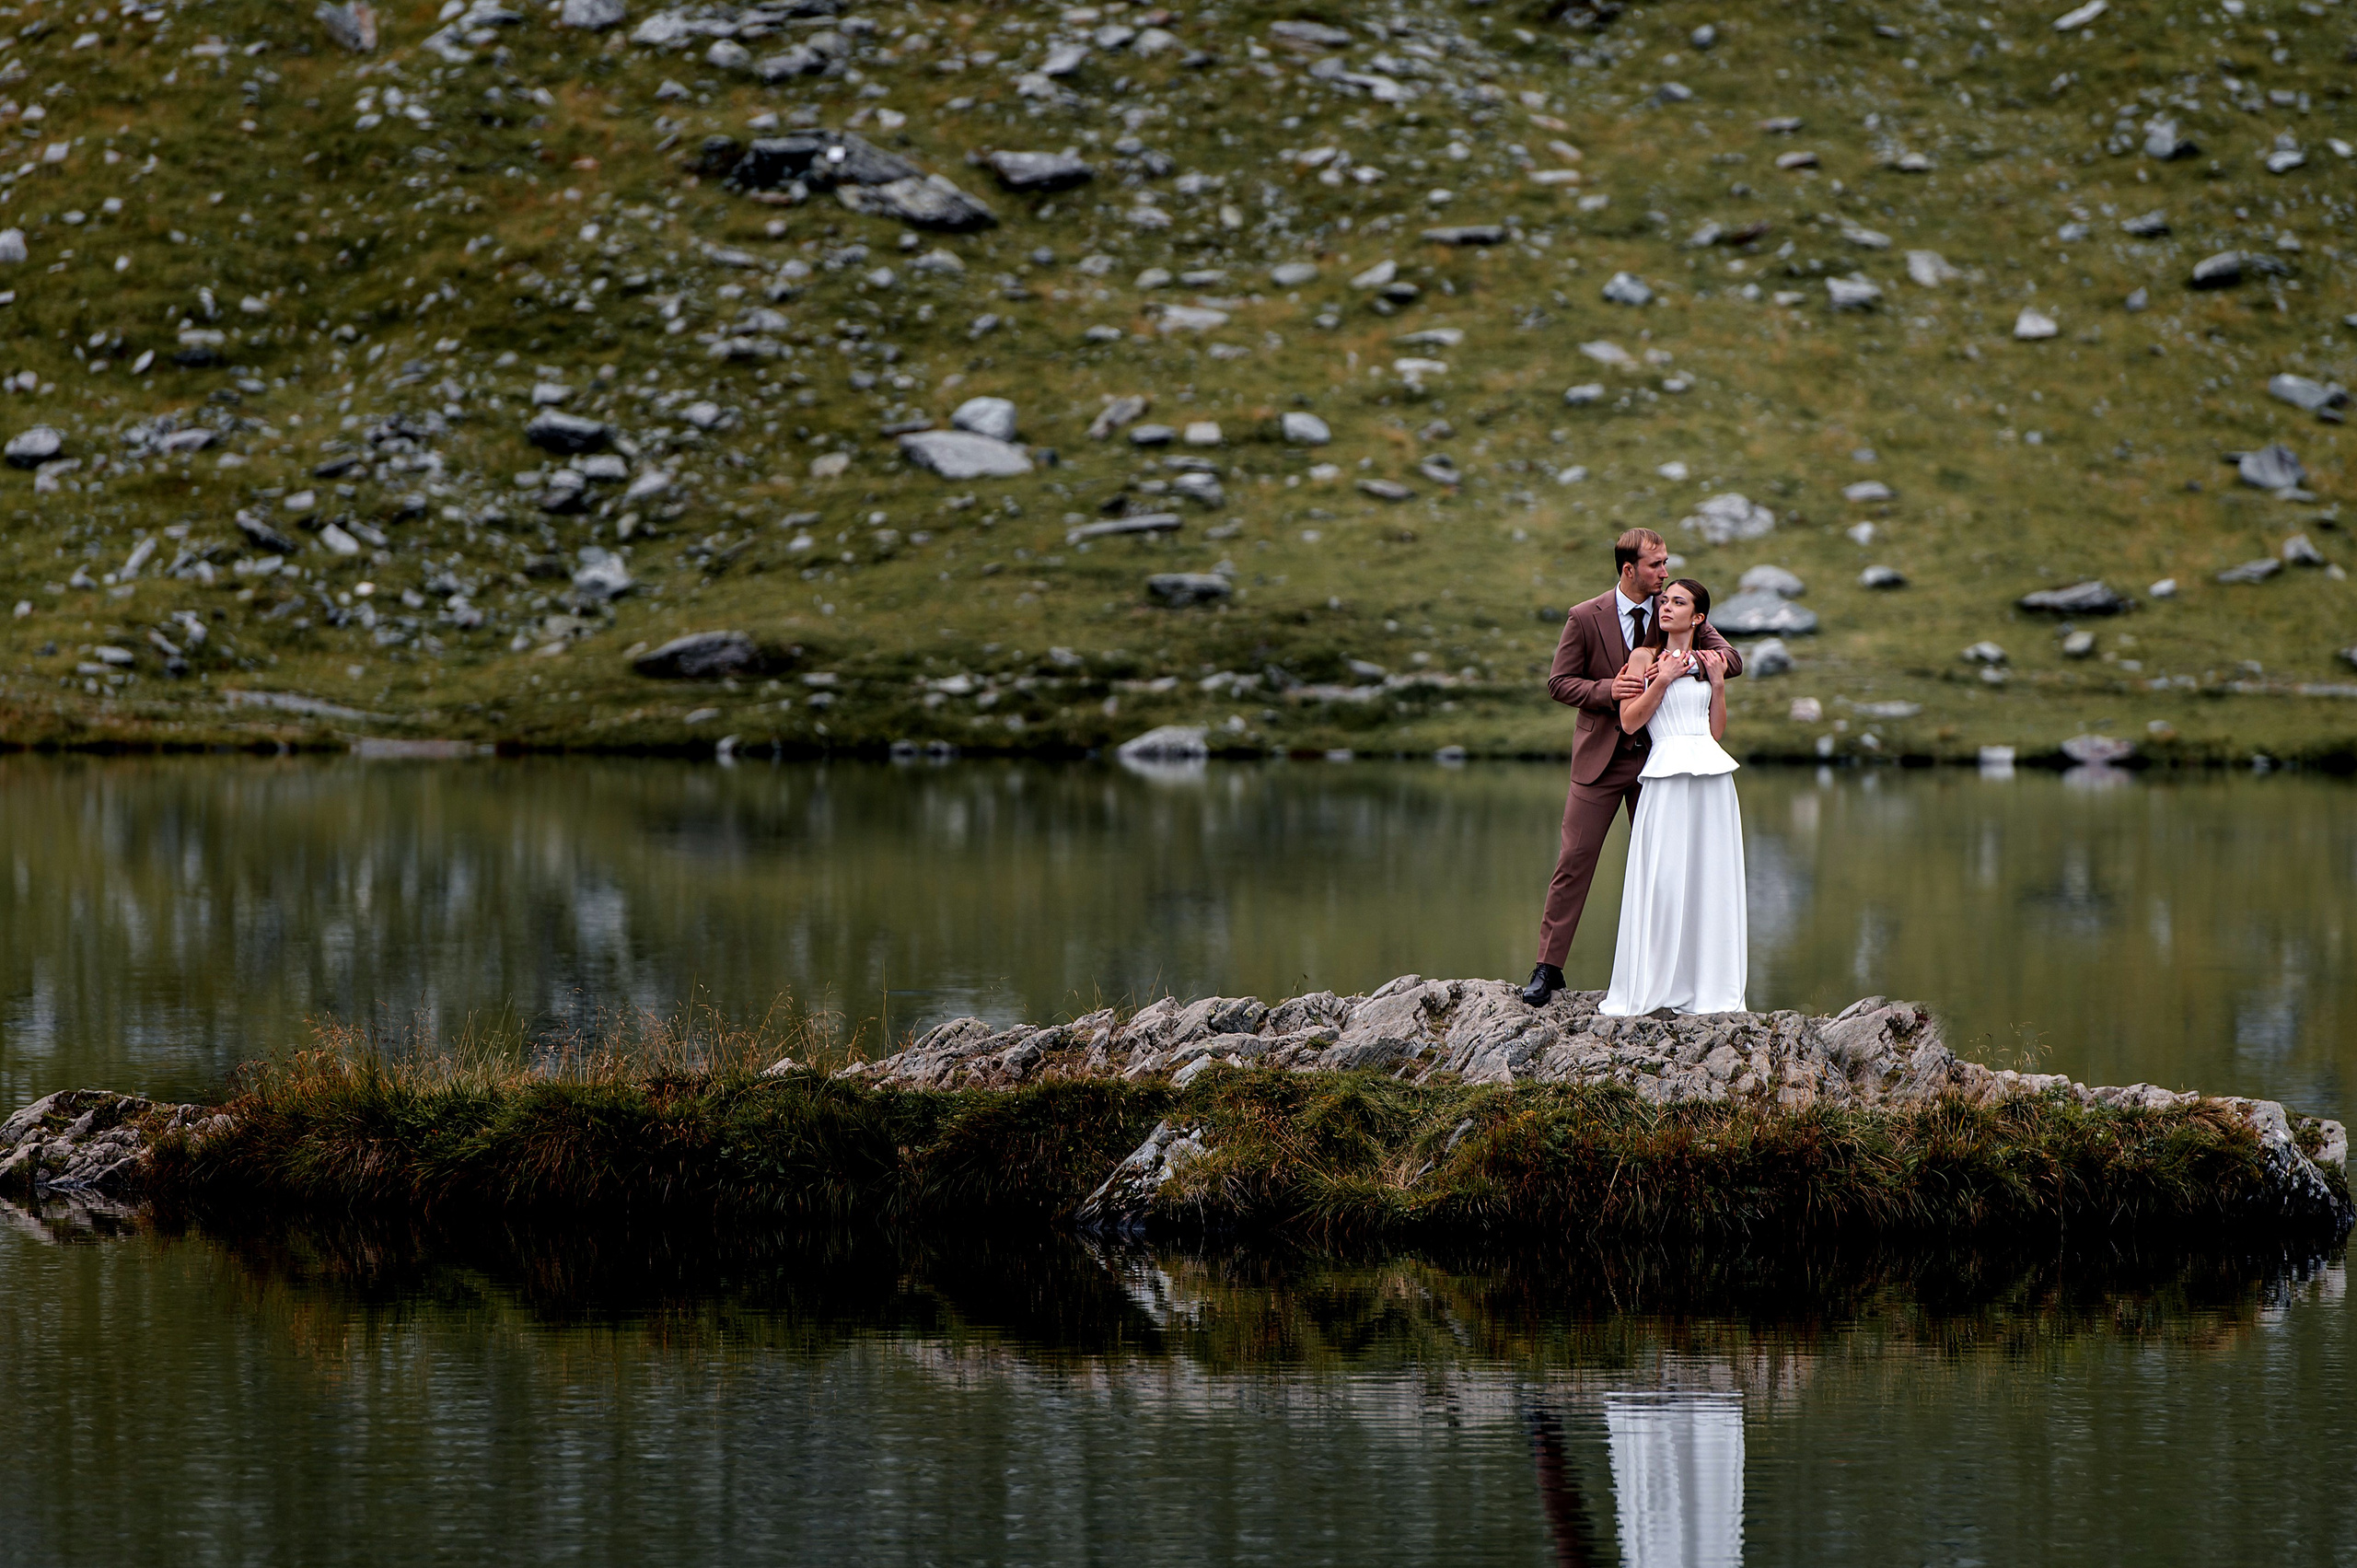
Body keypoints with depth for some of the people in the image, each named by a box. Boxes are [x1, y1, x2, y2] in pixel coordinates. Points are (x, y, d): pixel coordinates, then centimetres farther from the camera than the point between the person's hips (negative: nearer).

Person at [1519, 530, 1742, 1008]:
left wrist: (1716, 656, -21)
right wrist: (1607, 689, -20)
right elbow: (1559, 682, -2)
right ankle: (1548, 967, 4)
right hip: (1601, 757, -2)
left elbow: (1734, 662, 4)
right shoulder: (1585, 618, -6)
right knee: (1575, 860, -3)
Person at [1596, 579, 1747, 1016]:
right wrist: (1663, 680, -9)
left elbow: (1717, 730, 13)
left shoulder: (1706, 663, 16)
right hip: (1668, 771, -4)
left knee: (1710, 878, 2)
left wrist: (1718, 684, 3)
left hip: (1712, 772, 4)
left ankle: (1707, 987, 7)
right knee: (1662, 878, -8)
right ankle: (1646, 989, -4)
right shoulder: (1644, 658, 7)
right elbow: (1629, 721, -2)